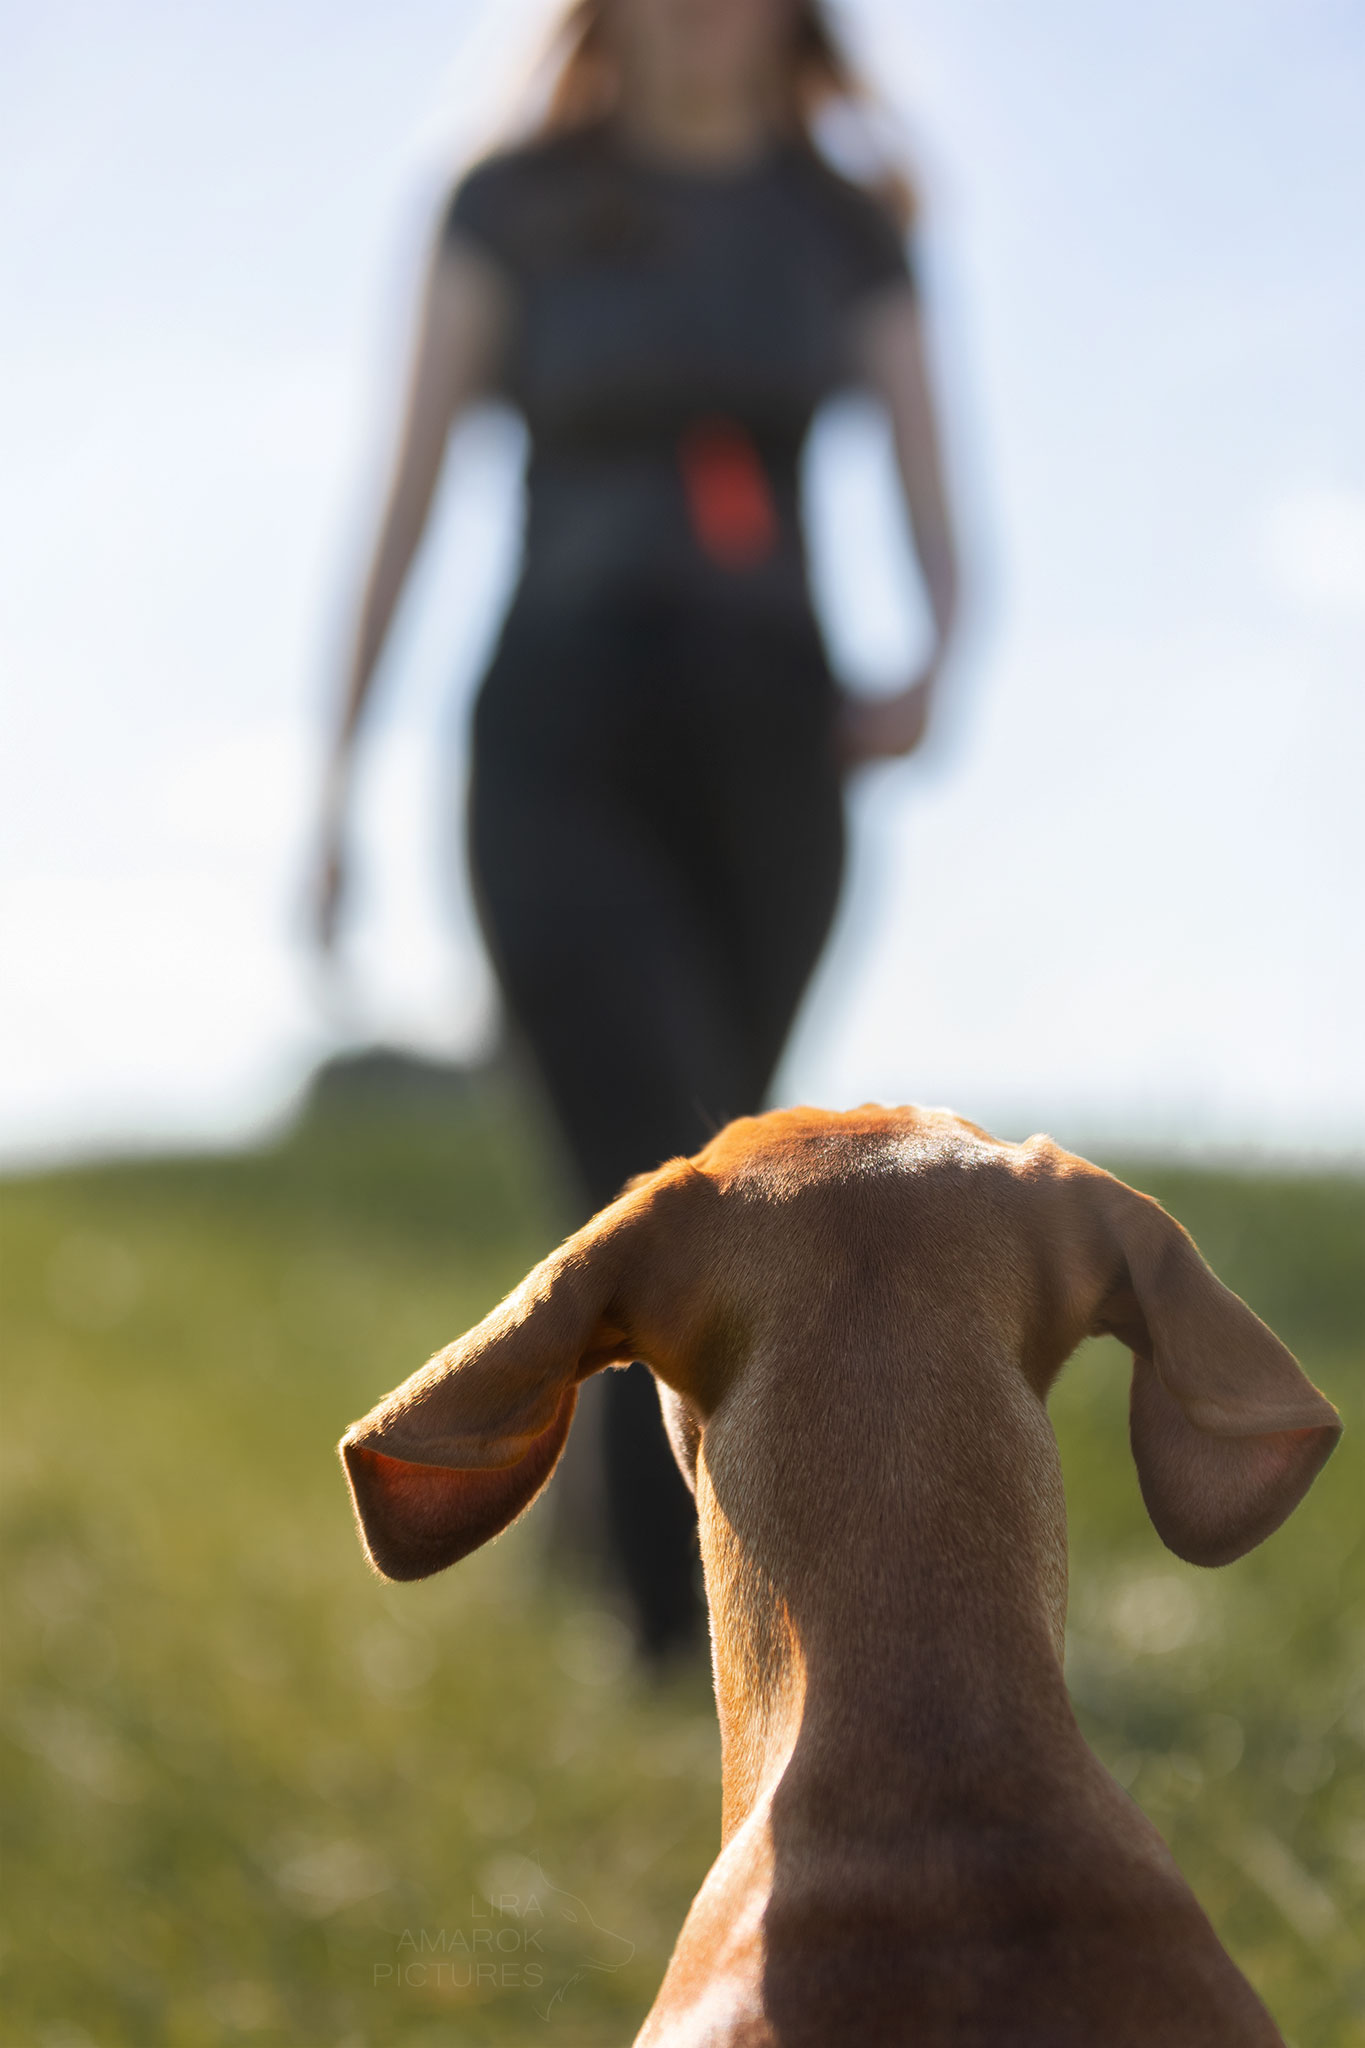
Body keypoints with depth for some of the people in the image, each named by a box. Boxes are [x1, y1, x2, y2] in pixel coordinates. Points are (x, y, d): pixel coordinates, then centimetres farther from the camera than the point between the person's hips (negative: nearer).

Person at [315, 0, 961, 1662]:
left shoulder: (849, 231, 10)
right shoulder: (515, 203, 4)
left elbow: (935, 524, 3)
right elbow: (407, 492, 3)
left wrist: (928, 674, -20)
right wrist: (337, 777, 0)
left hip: (769, 759, 4)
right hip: (563, 755, -3)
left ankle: (606, 1562, 40)